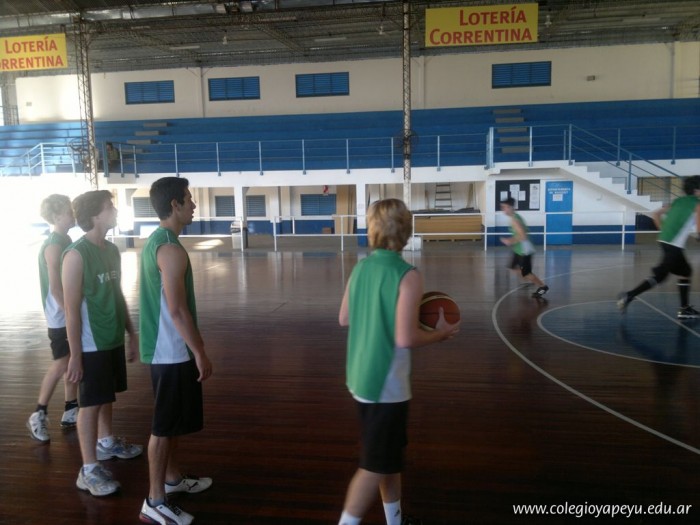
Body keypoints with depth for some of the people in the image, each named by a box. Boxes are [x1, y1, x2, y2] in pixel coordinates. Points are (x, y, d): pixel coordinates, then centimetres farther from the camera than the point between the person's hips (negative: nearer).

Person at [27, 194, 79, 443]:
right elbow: (55, 286, -21)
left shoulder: (65, 240, 10)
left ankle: (71, 411, 22)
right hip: (61, 316, -9)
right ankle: (39, 414, 11)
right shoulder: (54, 245, -17)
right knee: (61, 365, -3)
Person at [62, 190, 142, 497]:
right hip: (92, 344, -7)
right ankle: (89, 470, 11)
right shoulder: (76, 254, -18)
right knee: (91, 402, 1)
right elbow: (71, 309, -18)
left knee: (107, 396, 21)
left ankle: (107, 442, 40)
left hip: (114, 339, 7)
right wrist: (75, 354, -18)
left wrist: (132, 334, 16)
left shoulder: (112, 250, 7)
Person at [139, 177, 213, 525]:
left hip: (164, 346, 10)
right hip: (171, 350, -10)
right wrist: (200, 352, -17)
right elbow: (177, 310, -24)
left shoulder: (154, 241, 11)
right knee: (165, 425, 0)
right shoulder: (171, 249, -21)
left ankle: (172, 478, 37)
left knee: (172, 421, 21)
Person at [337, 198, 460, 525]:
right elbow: (405, 339, -23)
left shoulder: (361, 268, 2)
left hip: (361, 378, 8)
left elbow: (344, 319, 9)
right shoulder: (407, 276, -19)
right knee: (375, 466, 7)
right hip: (386, 385, -8)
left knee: (388, 456, 23)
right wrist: (441, 332, -6)